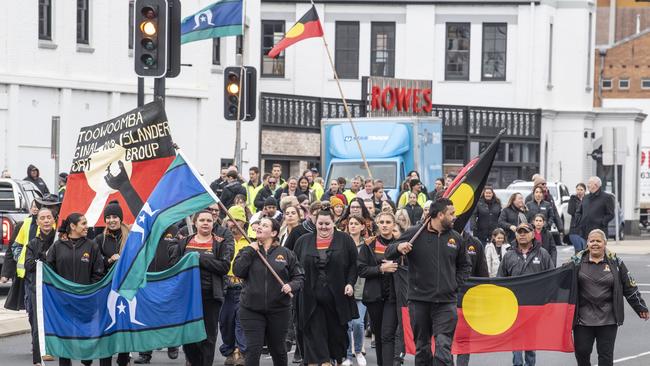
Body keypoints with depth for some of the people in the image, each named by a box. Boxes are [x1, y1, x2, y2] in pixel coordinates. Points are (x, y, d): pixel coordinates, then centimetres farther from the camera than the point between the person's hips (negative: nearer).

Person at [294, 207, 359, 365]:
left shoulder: (345, 240, 4)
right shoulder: (304, 241, 8)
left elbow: (354, 264, 2)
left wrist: (350, 283, -9)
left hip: (337, 297, -1)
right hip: (311, 297, 1)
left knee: (338, 333, 9)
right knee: (314, 334, -5)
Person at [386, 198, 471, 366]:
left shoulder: (455, 238, 7)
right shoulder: (415, 233, -2)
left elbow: (464, 265, 21)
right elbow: (389, 254, 2)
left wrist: (455, 284, 7)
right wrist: (398, 247, -19)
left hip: (446, 302, 1)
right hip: (419, 301, 0)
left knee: (444, 347, -12)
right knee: (422, 347, 10)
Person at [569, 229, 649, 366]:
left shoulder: (615, 262, 3)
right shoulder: (578, 261, 3)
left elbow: (630, 288, 7)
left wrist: (641, 308, 8)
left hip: (608, 319, -1)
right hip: (583, 317, 1)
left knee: (606, 354, 2)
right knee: (581, 351, 3)